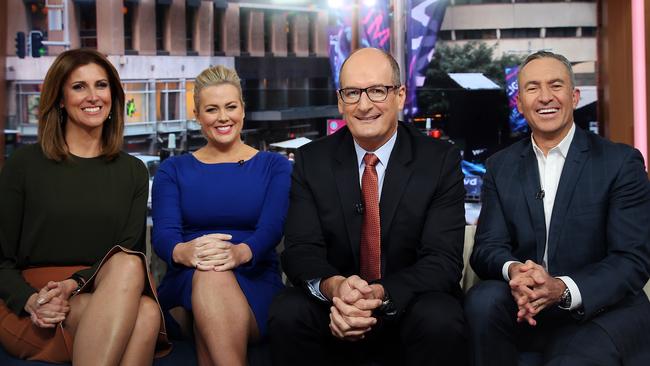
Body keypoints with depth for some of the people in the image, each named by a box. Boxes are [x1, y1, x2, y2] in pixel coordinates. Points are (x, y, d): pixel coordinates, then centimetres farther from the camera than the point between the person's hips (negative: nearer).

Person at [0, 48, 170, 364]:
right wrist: (30, 300, -16)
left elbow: (131, 251, 4)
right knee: (128, 270, -33)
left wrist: (73, 285, -15)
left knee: (147, 312, -35)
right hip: (31, 314, -2)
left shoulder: (133, 172, 15)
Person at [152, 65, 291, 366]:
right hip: (185, 284, 1)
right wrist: (184, 251, -28)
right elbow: (163, 233, -1)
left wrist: (240, 253, -30)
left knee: (214, 277, -37)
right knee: (208, 274, -37)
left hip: (255, 284, -1)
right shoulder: (173, 170, 16)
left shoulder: (275, 167, 13)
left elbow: (272, 228, -5)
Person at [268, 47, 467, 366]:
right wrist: (333, 287, -30)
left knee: (441, 322, -33)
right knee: (286, 314, -29)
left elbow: (444, 259, -12)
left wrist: (380, 295, -31)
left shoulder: (441, 161, -5)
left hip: (410, 307, -1)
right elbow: (300, 249, -5)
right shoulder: (311, 161, 1)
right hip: (334, 312, 1)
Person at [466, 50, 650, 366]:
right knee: (483, 300, -28)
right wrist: (513, 270, -24)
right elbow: (487, 247, 2)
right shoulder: (500, 167, 9)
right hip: (524, 307, 5)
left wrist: (563, 289, -26)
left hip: (601, 312, -4)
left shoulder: (621, 162, -2)